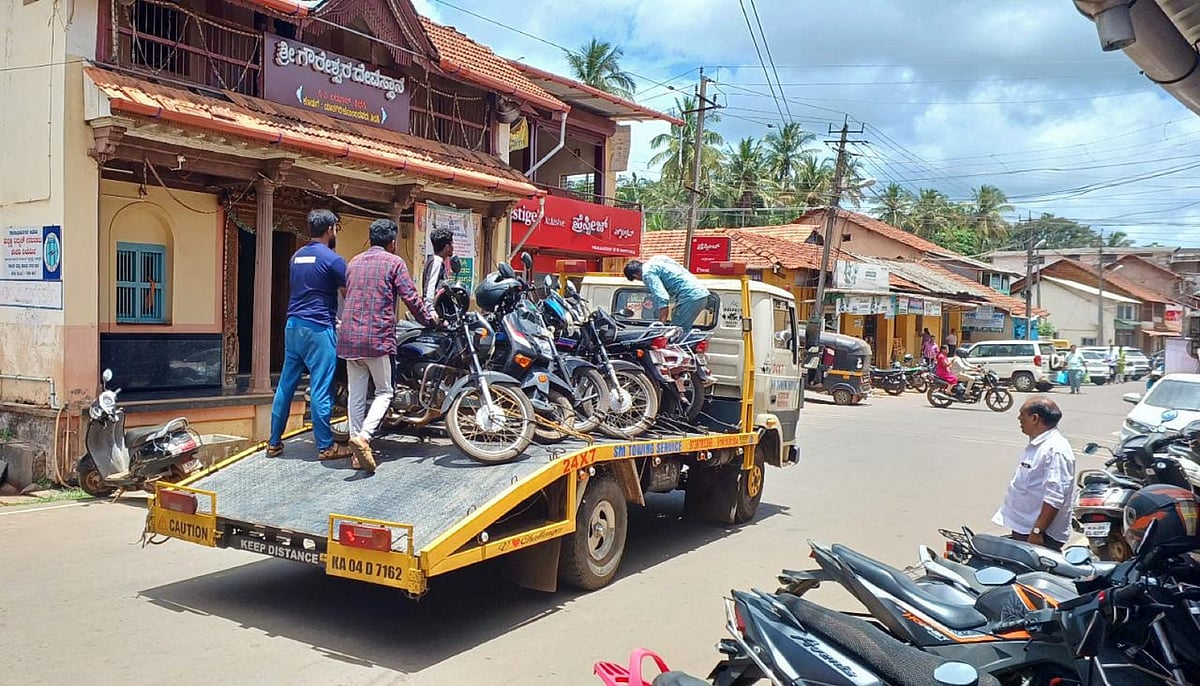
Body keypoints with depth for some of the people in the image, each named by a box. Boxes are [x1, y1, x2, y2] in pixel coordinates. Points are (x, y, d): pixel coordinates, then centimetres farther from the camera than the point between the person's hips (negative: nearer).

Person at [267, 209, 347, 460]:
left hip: (293, 326, 8)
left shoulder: (296, 256, 14)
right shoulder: (332, 259, -10)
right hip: (318, 329, -8)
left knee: (286, 385, 11)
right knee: (321, 389, -3)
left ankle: (274, 443, 17)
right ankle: (325, 447, 2)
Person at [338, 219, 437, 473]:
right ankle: (363, 436, -17)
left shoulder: (354, 262, 17)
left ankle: (358, 454, 9)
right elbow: (411, 297, -5)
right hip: (377, 337, -6)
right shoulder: (394, 262, -1)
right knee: (384, 392, 5)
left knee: (356, 394, 9)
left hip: (349, 337, 6)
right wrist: (429, 318, 10)